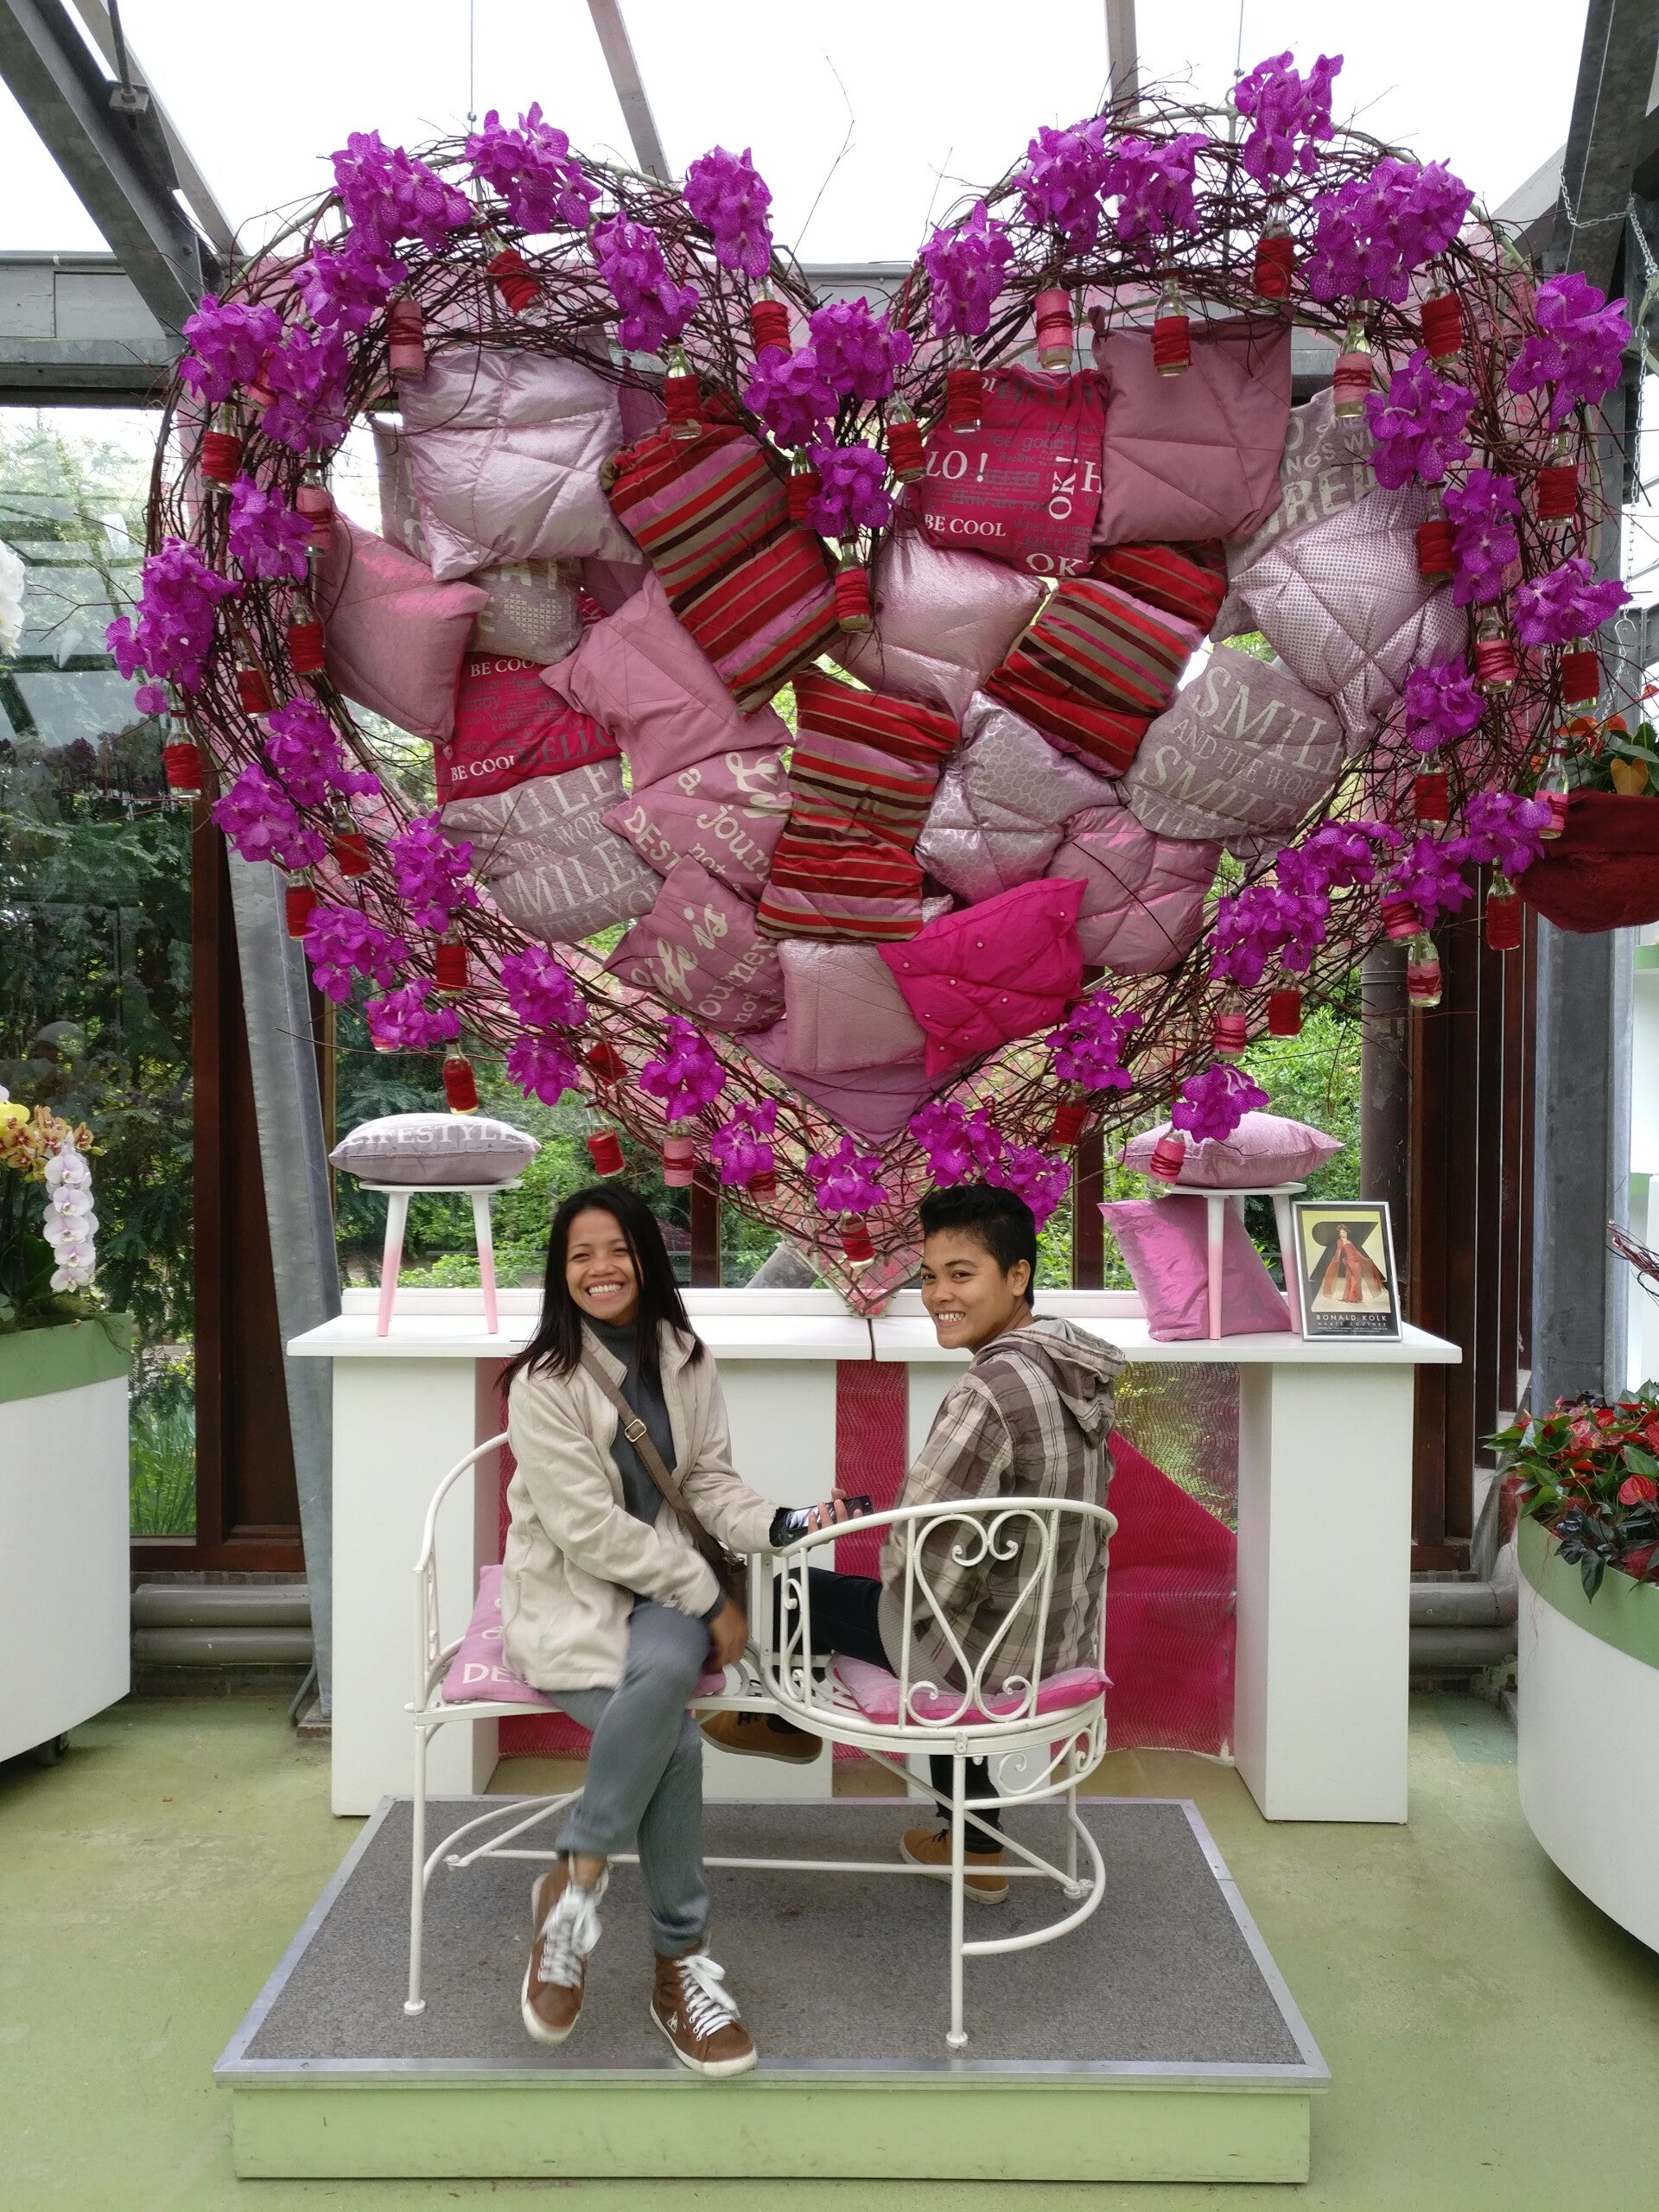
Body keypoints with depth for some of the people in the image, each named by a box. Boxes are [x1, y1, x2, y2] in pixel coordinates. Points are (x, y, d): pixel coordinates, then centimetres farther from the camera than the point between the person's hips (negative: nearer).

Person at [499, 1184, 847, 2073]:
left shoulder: (685, 1359, 4)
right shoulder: (542, 1381, -12)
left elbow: (711, 1484, 6)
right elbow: (589, 1529, -16)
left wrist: (779, 1525, -16)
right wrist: (711, 1599, -15)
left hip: (662, 1589, 4)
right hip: (568, 1597, -4)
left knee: (668, 1669, -33)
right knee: (677, 1740, -28)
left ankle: (576, 1879, -15)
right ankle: (679, 1964, -9)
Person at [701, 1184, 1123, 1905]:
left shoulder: (989, 1393, -29)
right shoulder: (1077, 1372, -2)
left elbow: (918, 1566, -28)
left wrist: (849, 1520, -6)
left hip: (983, 1653, -7)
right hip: (1063, 1641, 8)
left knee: (797, 1590, 12)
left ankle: (786, 1722, 46)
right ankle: (978, 1849, 38)